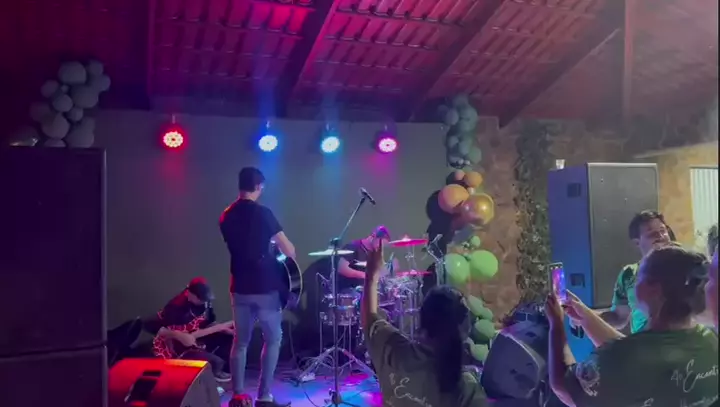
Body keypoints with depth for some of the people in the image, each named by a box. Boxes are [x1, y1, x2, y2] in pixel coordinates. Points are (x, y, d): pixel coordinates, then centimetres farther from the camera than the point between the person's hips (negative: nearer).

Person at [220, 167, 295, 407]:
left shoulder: (226, 216, 5)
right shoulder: (262, 213, -13)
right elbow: (289, 251, -12)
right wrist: (289, 253, 10)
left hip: (239, 288, 6)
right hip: (265, 288, -5)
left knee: (240, 342, 13)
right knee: (273, 340, 7)